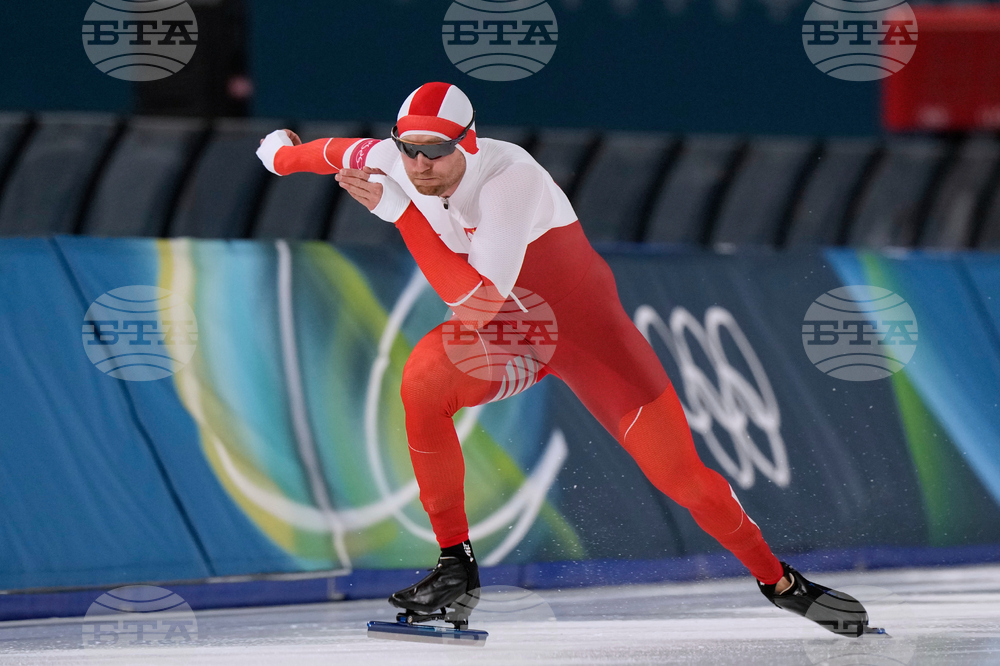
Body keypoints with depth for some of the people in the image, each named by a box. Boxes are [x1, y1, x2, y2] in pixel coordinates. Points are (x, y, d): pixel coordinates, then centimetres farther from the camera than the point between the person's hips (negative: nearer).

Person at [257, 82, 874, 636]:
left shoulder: (507, 177, -34)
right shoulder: (398, 160, -14)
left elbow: (477, 300, -39)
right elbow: (342, 152, 10)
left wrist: (397, 210, -37)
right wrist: (281, 153, 27)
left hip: (586, 329, -5)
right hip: (507, 333, 5)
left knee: (679, 473, -10)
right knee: (423, 383, -25)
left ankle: (780, 581, 13)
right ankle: (456, 565, -12)